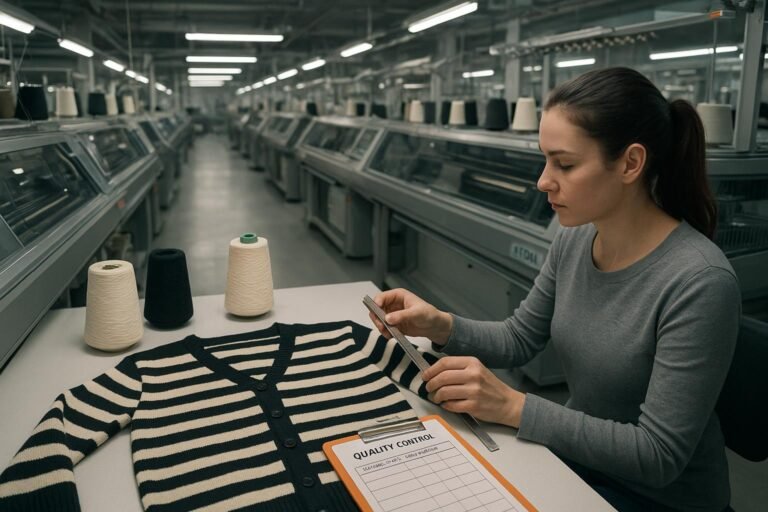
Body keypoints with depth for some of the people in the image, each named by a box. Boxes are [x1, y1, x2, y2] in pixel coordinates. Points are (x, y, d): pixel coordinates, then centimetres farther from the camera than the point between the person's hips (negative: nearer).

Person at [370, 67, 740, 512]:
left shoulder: (699, 283, -29)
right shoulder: (574, 239, -8)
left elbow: (658, 456, -25)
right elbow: (519, 340, 3)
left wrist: (513, 407, -30)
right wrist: (441, 326, -15)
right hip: (579, 454, 5)